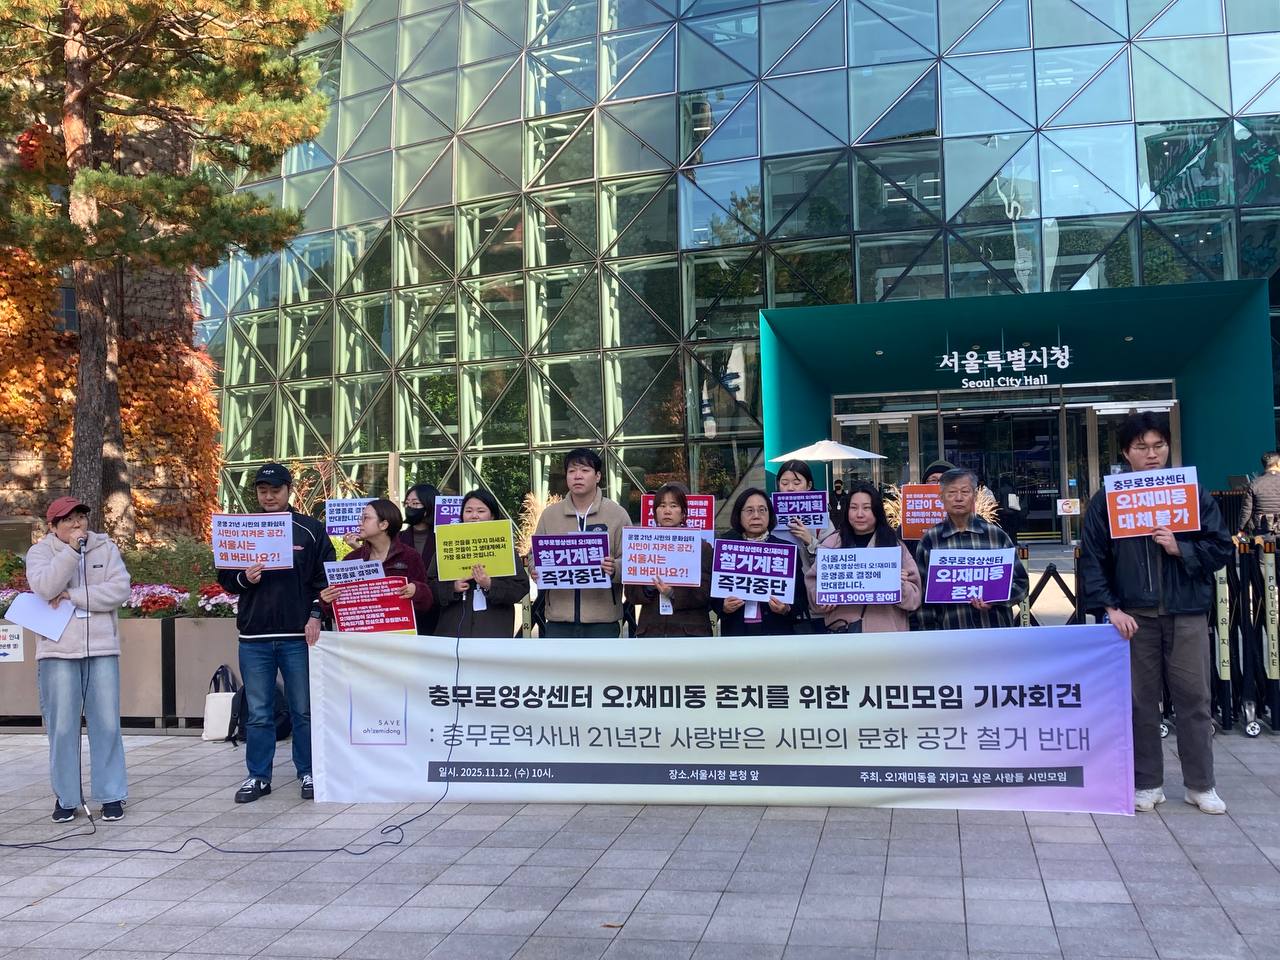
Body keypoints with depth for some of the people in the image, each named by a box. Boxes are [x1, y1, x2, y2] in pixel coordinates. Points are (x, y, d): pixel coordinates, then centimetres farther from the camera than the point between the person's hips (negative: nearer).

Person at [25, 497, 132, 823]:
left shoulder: (105, 547, 8)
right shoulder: (41, 551, 4)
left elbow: (120, 590, -5)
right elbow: (45, 588, -15)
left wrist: (73, 595, -11)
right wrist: (72, 549, -19)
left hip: (102, 649, 1)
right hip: (58, 651, -1)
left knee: (107, 724, 2)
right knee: (62, 726, 3)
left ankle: (112, 794, 12)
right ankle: (66, 796, 16)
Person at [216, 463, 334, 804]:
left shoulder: (311, 530, 4)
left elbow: (326, 577, 3)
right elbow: (224, 578, 12)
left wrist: (315, 616, -6)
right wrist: (243, 578, -9)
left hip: (298, 635, -2)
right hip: (254, 636, 2)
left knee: (304, 710, 5)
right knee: (258, 713, 7)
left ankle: (308, 773, 16)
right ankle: (258, 776, 17)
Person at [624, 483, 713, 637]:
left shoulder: (701, 547, 5)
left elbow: (705, 594, -3)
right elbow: (630, 593, 8)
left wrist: (673, 594, -17)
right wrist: (647, 588, -12)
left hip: (689, 630, -2)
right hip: (650, 630, 2)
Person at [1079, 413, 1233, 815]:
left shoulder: (1193, 493, 4)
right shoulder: (1107, 500, 1)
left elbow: (1221, 549, 4)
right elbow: (1092, 559, -2)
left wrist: (1180, 548, -13)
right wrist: (1109, 608, -10)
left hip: (1186, 612, 1)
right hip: (1133, 614, 0)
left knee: (1194, 698, 5)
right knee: (1141, 700, 7)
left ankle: (1201, 785, 19)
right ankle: (1147, 784, 19)